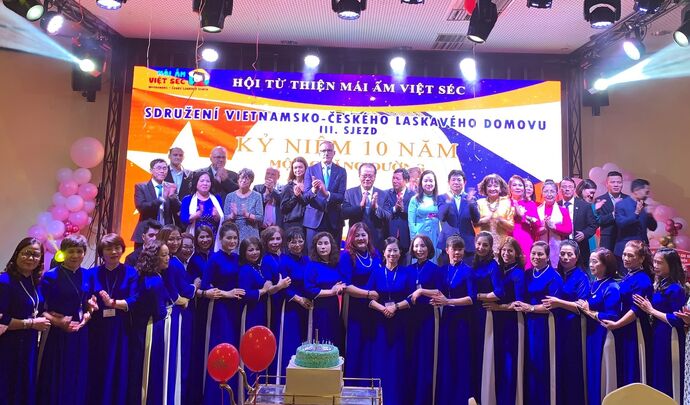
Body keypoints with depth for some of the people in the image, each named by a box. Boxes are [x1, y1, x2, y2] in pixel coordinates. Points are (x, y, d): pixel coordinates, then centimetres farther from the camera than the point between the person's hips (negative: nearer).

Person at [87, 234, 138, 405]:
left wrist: (113, 303, -22)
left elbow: (134, 301, -10)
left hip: (121, 329, -1)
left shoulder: (131, 273, 1)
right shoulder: (92, 273, 5)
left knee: (119, 372, 5)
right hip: (97, 329, 1)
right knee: (97, 373, 5)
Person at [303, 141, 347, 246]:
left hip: (334, 221, 1)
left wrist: (327, 194, -23)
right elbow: (305, 196, -3)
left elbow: (342, 197, -4)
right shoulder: (311, 170, 4)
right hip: (314, 219, -1)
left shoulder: (341, 171, 5)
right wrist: (313, 190, -26)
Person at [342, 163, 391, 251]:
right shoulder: (349, 193, 1)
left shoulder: (382, 194, 3)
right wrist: (360, 206, -24)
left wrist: (376, 207, -22)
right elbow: (344, 214, -9)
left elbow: (388, 217, -4)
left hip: (377, 242, 1)